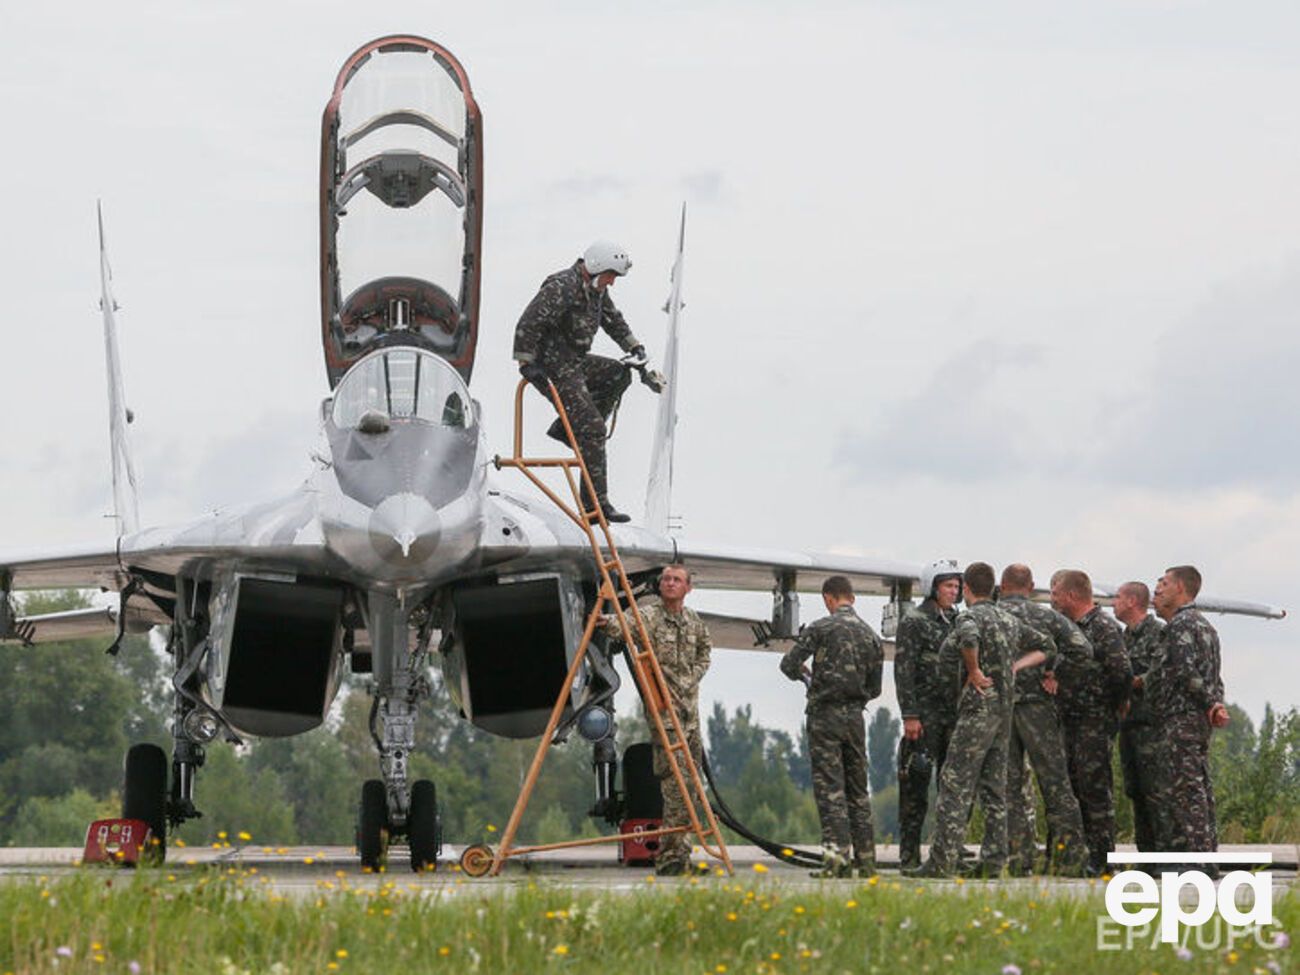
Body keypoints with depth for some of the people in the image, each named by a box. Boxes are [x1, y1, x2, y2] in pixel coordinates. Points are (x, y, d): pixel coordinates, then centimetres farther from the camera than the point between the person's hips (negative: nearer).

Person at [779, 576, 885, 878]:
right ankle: (865, 859, 11)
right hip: (855, 715, 5)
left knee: (830, 787, -7)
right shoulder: (870, 635, 9)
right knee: (857, 787, 11)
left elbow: (789, 664, -8)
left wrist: (801, 672, 15)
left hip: (825, 715, -5)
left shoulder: (821, 628, -7)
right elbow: (874, 688, 13)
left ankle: (839, 856, -18)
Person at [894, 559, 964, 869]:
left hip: (954, 714, 7)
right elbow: (903, 670, -11)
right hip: (924, 713, -7)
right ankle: (909, 855, -4)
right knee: (916, 784, -6)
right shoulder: (913, 621, -5)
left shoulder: (956, 622, 15)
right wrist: (909, 715, -18)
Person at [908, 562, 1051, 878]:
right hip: (1005, 710, 8)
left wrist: (974, 672, -19)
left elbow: (969, 638, -34)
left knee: (955, 785, -8)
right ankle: (993, 861, 7)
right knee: (994, 786, 10)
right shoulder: (1009, 620, 15)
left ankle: (942, 860, -12)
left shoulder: (970, 617, -10)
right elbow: (1044, 647, 27)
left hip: (978, 708, -8)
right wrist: (1015, 666, 15)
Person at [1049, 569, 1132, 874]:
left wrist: (1113, 707, -9)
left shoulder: (1104, 628, -12)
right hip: (1069, 720, 9)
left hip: (1095, 722, -9)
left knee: (1095, 788, -8)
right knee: (1072, 788, 10)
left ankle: (1101, 859, -6)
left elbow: (1122, 674, -19)